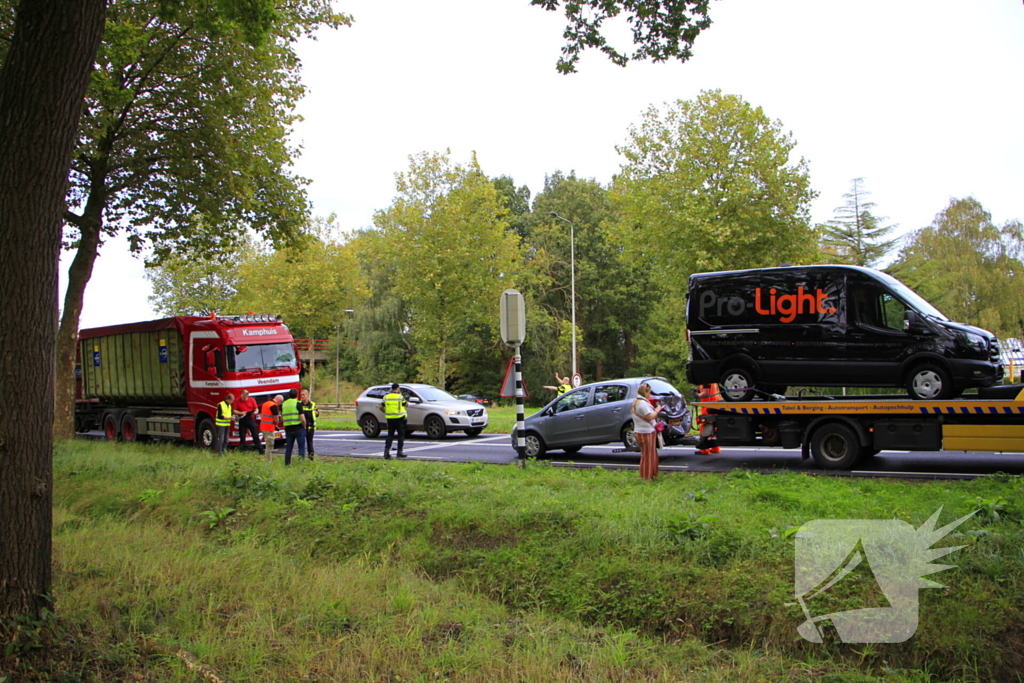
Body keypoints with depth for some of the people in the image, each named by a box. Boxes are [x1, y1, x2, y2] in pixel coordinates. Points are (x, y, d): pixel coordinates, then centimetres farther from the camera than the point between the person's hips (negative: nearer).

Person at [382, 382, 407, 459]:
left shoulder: (386, 397, 4)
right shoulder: (400, 397, -8)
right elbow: (406, 404, 5)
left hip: (390, 418, 4)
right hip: (399, 418, -4)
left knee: (390, 435, 10)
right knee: (401, 435, 6)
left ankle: (386, 450, -1)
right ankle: (399, 451, 4)